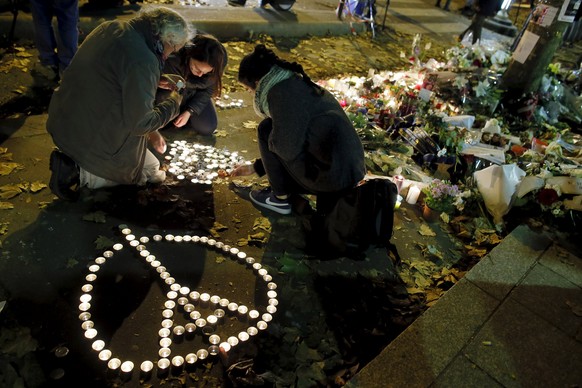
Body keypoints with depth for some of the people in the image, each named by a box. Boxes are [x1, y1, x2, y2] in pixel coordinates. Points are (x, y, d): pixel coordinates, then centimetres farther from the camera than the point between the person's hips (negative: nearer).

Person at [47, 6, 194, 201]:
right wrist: (174, 102, -8)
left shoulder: (111, 27, 0)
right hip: (93, 139, -9)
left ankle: (72, 158, 11)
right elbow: (140, 123, -23)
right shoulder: (142, 60, -27)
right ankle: (79, 172, -3)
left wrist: (158, 79, 11)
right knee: (151, 171, 14)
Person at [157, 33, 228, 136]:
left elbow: (208, 90, -11)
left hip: (193, 94, 3)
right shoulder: (171, 59, -39)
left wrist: (189, 112, -21)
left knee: (207, 127, -13)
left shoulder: (220, 60, -28)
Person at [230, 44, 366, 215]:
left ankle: (280, 199, 10)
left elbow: (286, 148, -19)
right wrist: (255, 167, 31)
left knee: (266, 130, 0)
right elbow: (291, 140, 26)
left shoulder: (281, 92, -13)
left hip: (330, 174, -9)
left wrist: (269, 138, 4)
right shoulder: (297, 84, 18)